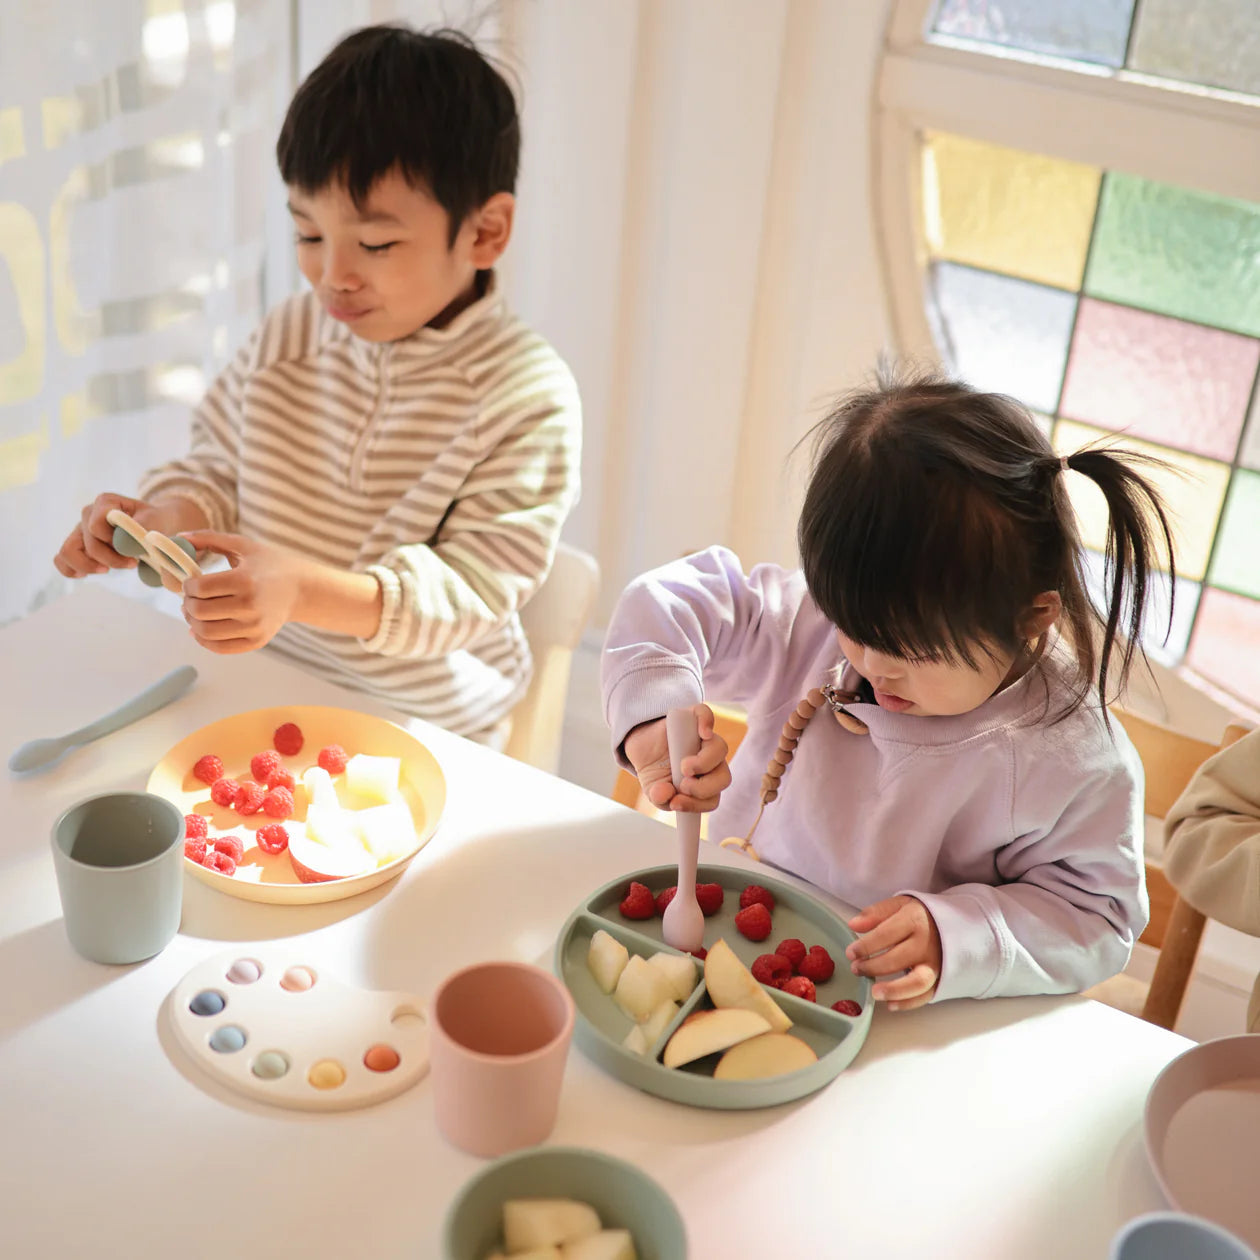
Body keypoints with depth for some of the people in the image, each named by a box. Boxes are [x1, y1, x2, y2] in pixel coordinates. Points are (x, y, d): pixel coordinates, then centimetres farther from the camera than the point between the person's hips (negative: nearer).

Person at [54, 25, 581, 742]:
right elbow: (219, 473, 12)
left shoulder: (528, 398, -15)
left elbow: (475, 590, -18)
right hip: (263, 682, 4)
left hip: (420, 724, -3)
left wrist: (303, 590, -33)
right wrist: (164, 517, -12)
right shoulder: (288, 335, 3)